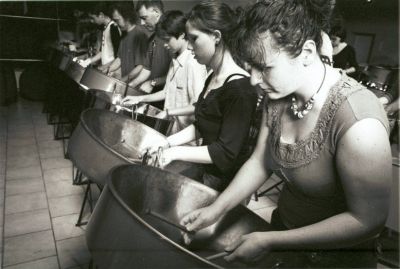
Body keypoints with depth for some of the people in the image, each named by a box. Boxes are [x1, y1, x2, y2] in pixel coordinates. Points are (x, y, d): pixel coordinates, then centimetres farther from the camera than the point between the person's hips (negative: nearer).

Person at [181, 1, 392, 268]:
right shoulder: (278, 97, -11)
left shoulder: (357, 120, -32)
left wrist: (270, 242, -25)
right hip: (282, 225, 6)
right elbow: (260, 162, -1)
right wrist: (217, 209, -9)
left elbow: (368, 221, -26)